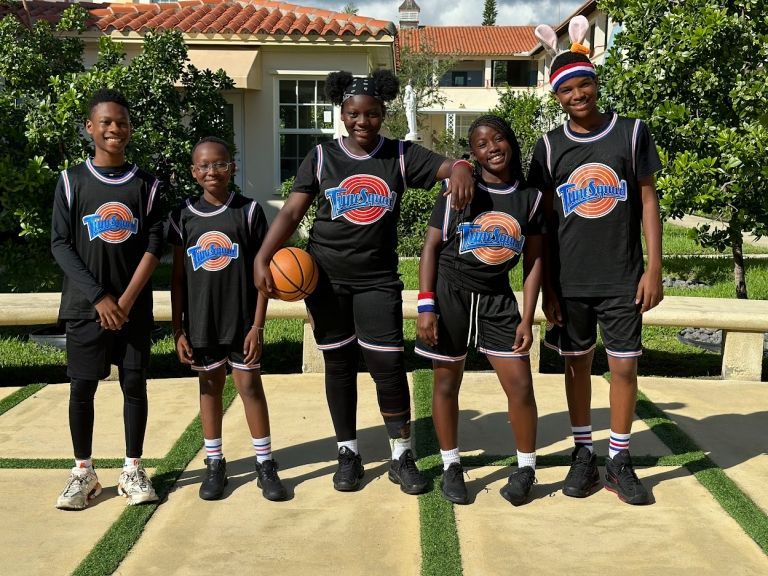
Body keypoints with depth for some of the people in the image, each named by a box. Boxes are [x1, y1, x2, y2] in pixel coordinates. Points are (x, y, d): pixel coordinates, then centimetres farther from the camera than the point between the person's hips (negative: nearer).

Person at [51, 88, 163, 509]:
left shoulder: (146, 184, 3)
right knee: (82, 387, 3)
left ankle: (132, 470, 17)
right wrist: (98, 297, -12)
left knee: (135, 384, 5)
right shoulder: (72, 181, 0)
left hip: (134, 305, 1)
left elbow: (154, 245, -2)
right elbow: (60, 244, -4)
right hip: (85, 305, -1)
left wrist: (127, 300, -11)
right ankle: (82, 471, 17)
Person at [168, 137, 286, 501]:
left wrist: (257, 326, -8)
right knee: (210, 387, 12)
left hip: (241, 320, -2)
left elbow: (261, 273, -3)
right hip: (201, 321, 2)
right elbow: (178, 278, 5)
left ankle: (265, 463, 14)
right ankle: (214, 463, 25)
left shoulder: (248, 210, -4)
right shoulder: (184, 216, 2)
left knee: (250, 385, 3)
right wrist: (177, 330, 2)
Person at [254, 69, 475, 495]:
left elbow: (451, 166, -5)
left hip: (378, 278, 0)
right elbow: (292, 211, -2)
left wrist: (461, 169, -31)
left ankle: (401, 456, 13)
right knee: (339, 363, 9)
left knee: (388, 363, -4)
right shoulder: (322, 157, 1)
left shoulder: (401, 155, 2)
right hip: (326, 277, 1)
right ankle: (348, 454, 23)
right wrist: (262, 257, -14)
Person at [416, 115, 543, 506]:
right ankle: (451, 466, 24)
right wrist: (425, 306, -11)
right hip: (449, 293, -1)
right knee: (446, 382, 7)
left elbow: (534, 261, 3)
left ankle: (526, 469, 19)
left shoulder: (530, 197, 0)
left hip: (497, 298, 2)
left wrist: (527, 320, -2)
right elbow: (431, 247, -3)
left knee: (521, 385, -2)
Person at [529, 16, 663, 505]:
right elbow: (545, 220, 3)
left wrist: (654, 268, -5)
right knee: (577, 364, 11)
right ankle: (584, 452, 25)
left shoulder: (632, 132, -1)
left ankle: (620, 460, 18)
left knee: (625, 365, 3)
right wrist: (546, 286, 0)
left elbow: (648, 201, 1)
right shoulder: (550, 147, 1)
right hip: (570, 280, 1)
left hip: (623, 278, -1)